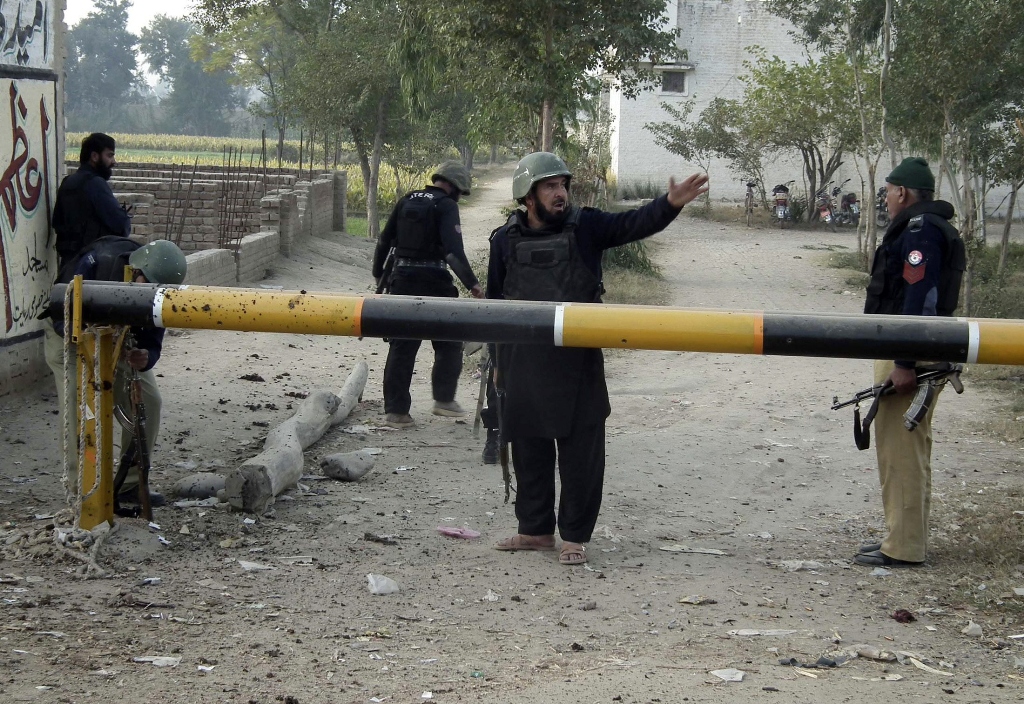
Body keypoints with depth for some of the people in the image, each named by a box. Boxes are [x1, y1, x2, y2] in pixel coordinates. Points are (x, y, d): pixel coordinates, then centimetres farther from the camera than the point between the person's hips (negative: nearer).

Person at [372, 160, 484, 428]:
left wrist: (379, 274, 25)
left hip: (402, 279, 5)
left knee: (402, 346, 9)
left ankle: (395, 410, 8)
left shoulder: (407, 202, 10)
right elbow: (454, 249, -20)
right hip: (434, 281, -5)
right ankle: (444, 399, 10)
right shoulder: (446, 205, -8)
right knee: (448, 343, 13)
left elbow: (384, 241, 13)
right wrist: (471, 283, -21)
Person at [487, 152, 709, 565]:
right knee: (529, 452, 10)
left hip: (577, 364, -2)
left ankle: (575, 536, 12)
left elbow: (634, 224, -13)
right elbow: (495, 301, 11)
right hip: (523, 364, 2)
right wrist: (498, 360, 13)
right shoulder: (506, 240, 4)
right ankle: (535, 529, 24)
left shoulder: (585, 227, -1)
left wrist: (670, 204, -32)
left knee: (580, 454, 1)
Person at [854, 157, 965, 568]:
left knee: (901, 449, -8)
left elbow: (920, 300, -24)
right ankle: (906, 538, 25)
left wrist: (904, 363, -26)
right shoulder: (931, 228, 18)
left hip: (907, 353, -11)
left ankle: (903, 548, -5)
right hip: (912, 354, 11)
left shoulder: (920, 231, -15)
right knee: (909, 449, 17)